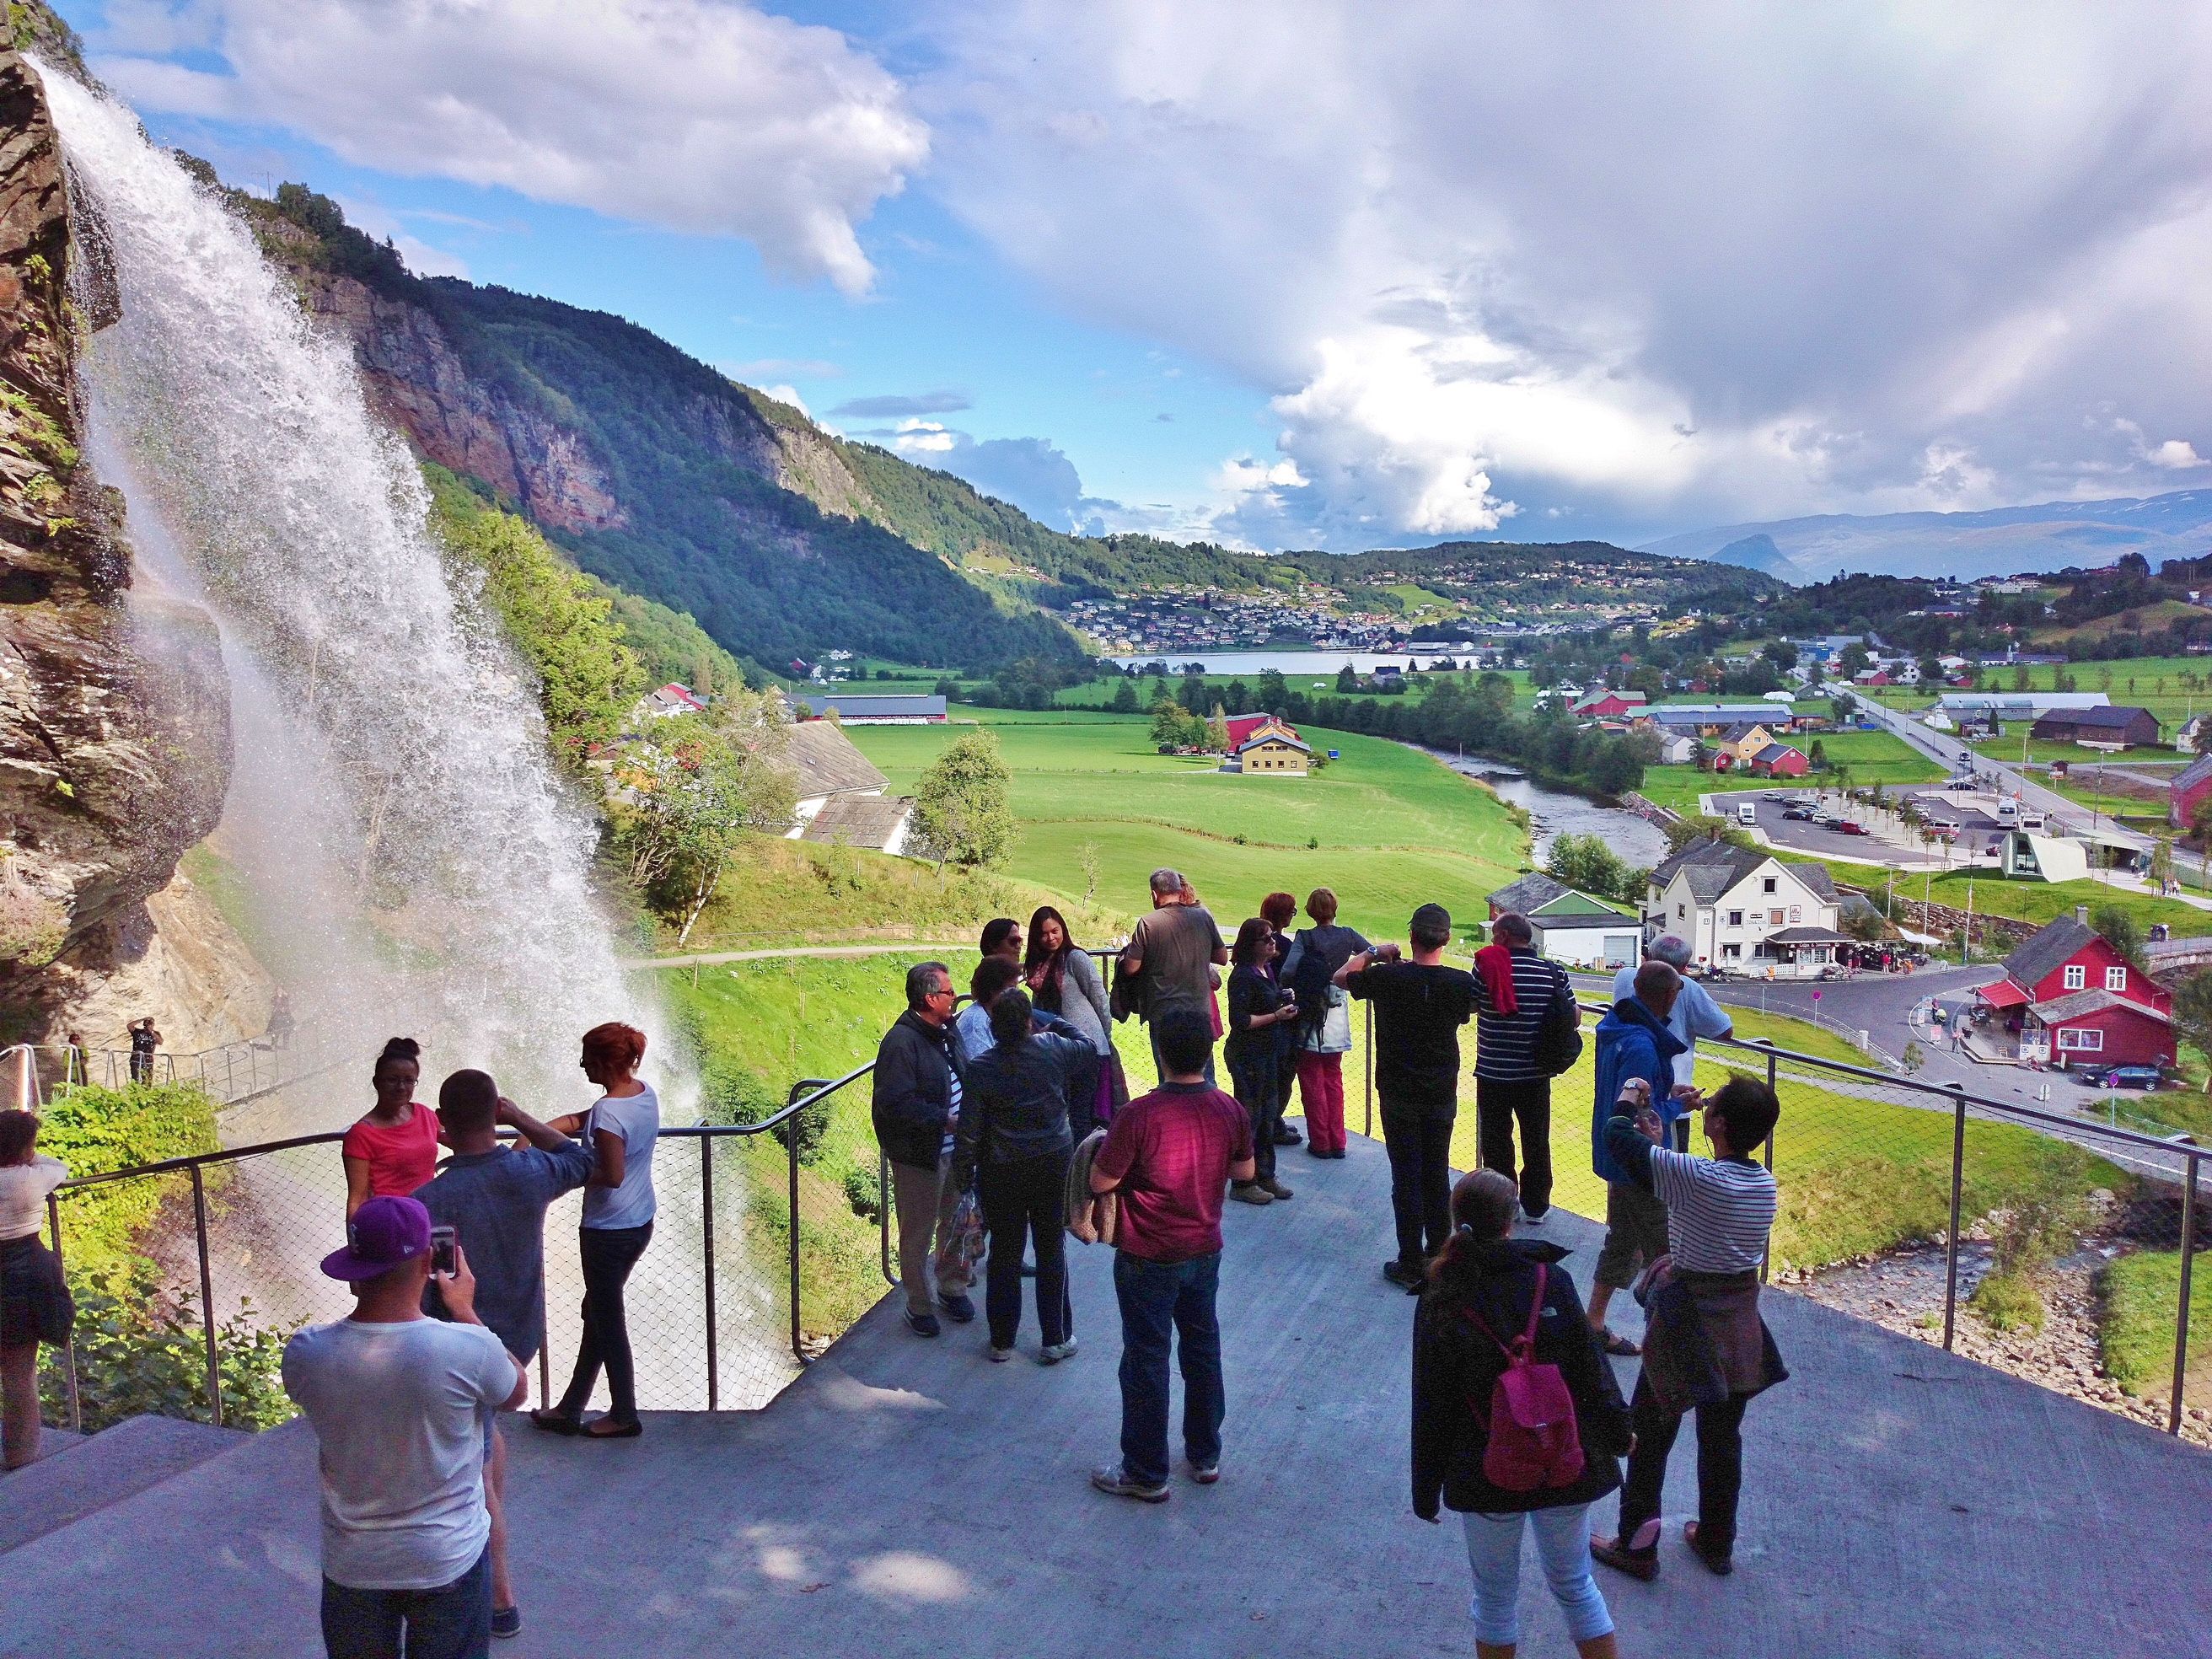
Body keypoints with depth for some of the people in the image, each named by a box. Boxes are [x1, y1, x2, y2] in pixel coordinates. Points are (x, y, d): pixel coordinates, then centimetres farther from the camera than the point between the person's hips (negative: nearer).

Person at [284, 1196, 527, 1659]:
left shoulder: (305, 1353, -20)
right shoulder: (467, 1348, -26)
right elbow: (517, 1392, -3)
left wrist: (370, 1289, 4)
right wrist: (465, 1311, 4)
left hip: (352, 1564, 2)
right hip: (449, 1560, -2)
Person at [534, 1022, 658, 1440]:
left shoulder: (608, 1111, -24)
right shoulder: (646, 1093, 2)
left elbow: (612, 1175, -24)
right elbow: (580, 1119, 10)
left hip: (608, 1230, -9)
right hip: (641, 1223, 9)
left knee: (608, 1320, 8)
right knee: (598, 1312, 19)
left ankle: (624, 1416, 22)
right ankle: (570, 1409, 31)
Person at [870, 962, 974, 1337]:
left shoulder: (946, 1031, 6)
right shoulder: (900, 1042, -21)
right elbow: (895, 1102, -27)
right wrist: (945, 1119, -24)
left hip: (955, 1149, 8)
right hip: (919, 1157, -8)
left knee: (956, 1222, 20)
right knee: (918, 1235, 7)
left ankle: (952, 1287, 39)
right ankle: (919, 1306, 23)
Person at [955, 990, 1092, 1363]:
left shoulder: (980, 1070, -15)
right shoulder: (1054, 1049, -10)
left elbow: (968, 1132, -12)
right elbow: (1091, 1052, 12)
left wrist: (963, 1175, 2)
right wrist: (1056, 1028, 22)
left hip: (1001, 1173, -1)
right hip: (1053, 1165, 1)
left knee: (1004, 1254, 12)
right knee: (1051, 1251, 13)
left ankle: (1002, 1341, 24)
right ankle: (1056, 1340, 20)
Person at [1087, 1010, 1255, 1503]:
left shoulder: (1140, 1115, -26)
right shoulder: (1230, 1111, -8)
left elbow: (1101, 1182, -19)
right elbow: (1245, 1171, 6)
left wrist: (1108, 1147, -1)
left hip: (1149, 1259, -5)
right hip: (1205, 1250, 5)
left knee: (1146, 1361, 8)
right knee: (1202, 1349, 21)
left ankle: (1146, 1473, 20)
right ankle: (1206, 1455, 34)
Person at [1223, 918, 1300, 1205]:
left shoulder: (1266, 970, 9)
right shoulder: (1243, 976, -19)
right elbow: (1239, 1020, -23)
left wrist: (1284, 1007, 2)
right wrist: (1277, 1015, -20)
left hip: (1266, 1053, 9)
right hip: (1246, 1055, -9)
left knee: (1268, 1114, 16)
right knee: (1249, 1117, -1)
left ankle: (1265, 1176, 28)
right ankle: (1242, 1184, 9)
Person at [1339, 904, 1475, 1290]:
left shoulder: (1388, 977, -16)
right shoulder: (1460, 982, -9)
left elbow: (1341, 976, 1)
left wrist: (1372, 953, 12)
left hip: (1399, 1096, -3)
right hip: (1442, 1097, 3)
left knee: (1406, 1179, 4)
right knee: (1438, 1176, 14)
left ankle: (1412, 1266, 9)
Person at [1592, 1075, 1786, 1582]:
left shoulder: (1698, 1176, -25)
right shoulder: (1764, 1183, -4)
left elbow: (1617, 1138, -18)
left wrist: (1627, 1098, 2)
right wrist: (1659, 1146, 15)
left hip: (1689, 1321, -6)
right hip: (1741, 1319, 6)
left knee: (1650, 1431, 10)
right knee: (1722, 1436, 20)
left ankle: (1635, 1546, 19)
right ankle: (1716, 1543, 35)